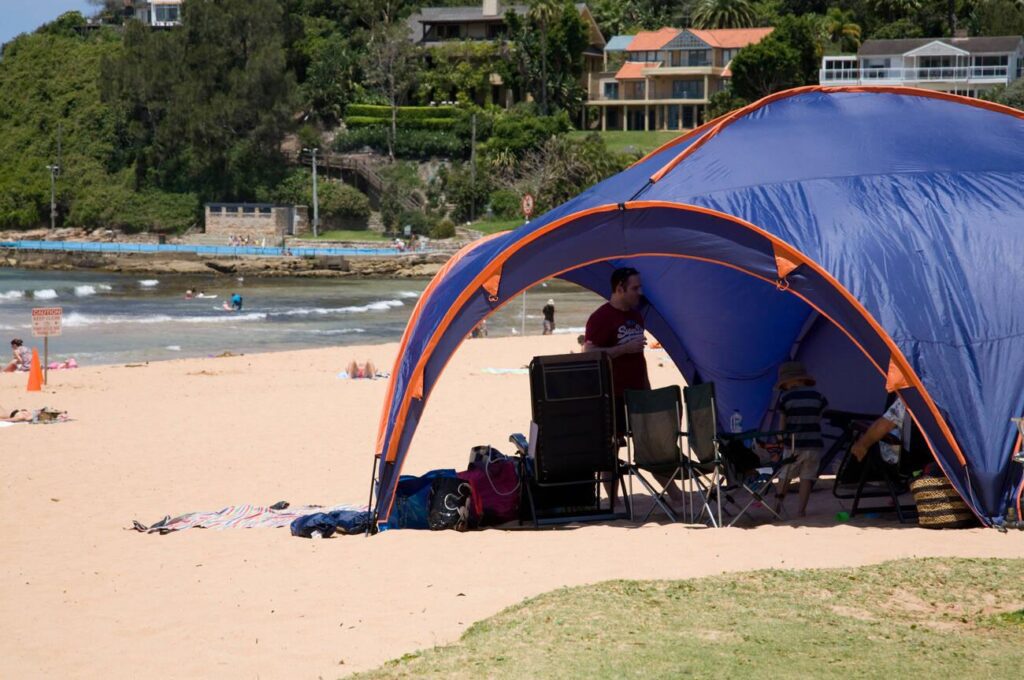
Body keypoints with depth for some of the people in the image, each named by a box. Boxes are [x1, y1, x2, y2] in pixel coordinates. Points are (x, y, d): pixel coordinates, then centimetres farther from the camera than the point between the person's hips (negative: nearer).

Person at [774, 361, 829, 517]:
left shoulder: (785, 397, -2)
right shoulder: (817, 396, 5)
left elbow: (782, 422, 3)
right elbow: (820, 418, 9)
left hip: (793, 444, -1)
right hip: (814, 444, 2)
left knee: (785, 475, 12)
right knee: (807, 477, 3)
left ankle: (778, 502, 7)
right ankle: (801, 509, -2)